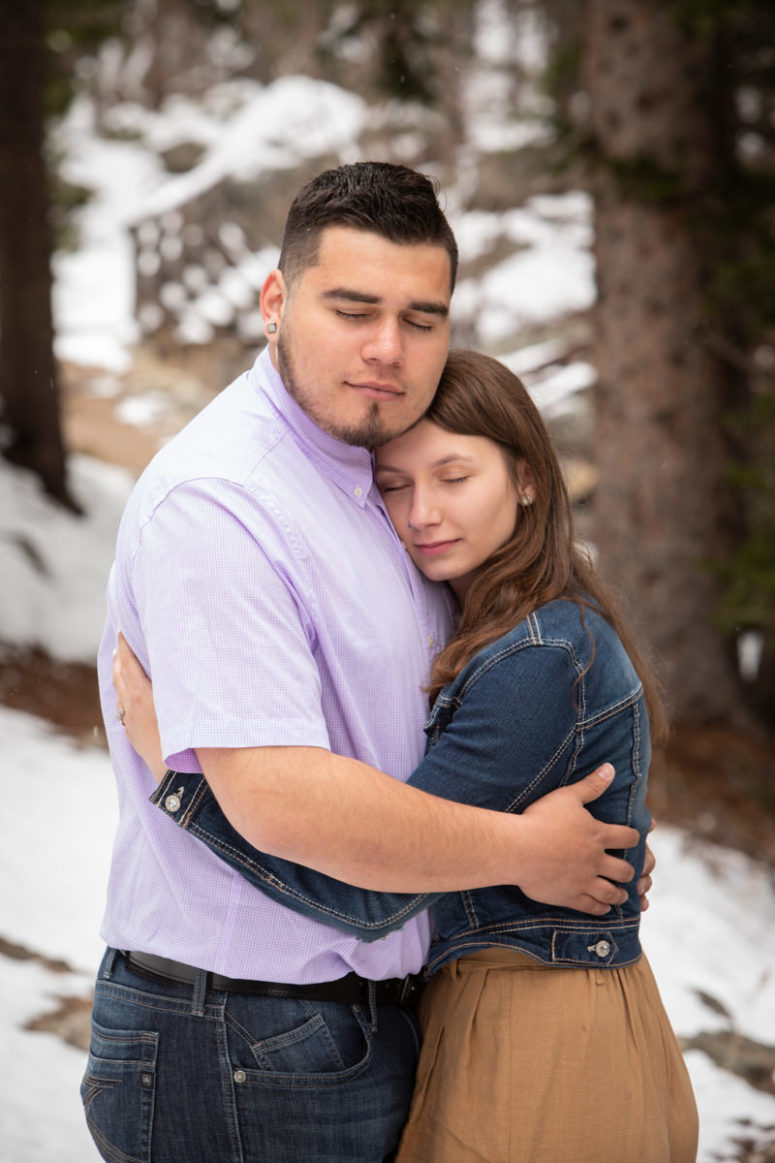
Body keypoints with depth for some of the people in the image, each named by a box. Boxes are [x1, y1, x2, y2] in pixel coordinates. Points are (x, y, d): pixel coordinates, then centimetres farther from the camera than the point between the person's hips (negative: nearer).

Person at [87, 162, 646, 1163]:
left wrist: (591, 842, 10)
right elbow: (278, 798, -29)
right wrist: (522, 851, -17)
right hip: (244, 1058, -9)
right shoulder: (216, 500, -20)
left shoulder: (368, 475, 12)